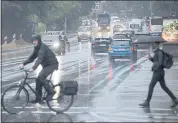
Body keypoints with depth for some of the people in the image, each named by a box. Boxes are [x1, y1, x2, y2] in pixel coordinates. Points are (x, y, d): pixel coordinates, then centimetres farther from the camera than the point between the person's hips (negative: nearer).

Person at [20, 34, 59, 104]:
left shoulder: (43, 47, -21)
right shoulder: (37, 48, 8)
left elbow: (40, 59, -34)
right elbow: (32, 57, 12)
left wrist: (33, 68, -44)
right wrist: (23, 64, -1)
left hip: (52, 64, -10)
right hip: (46, 65, 10)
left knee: (40, 77, -25)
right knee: (38, 80, 4)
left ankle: (52, 93, -19)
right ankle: (38, 98, 11)